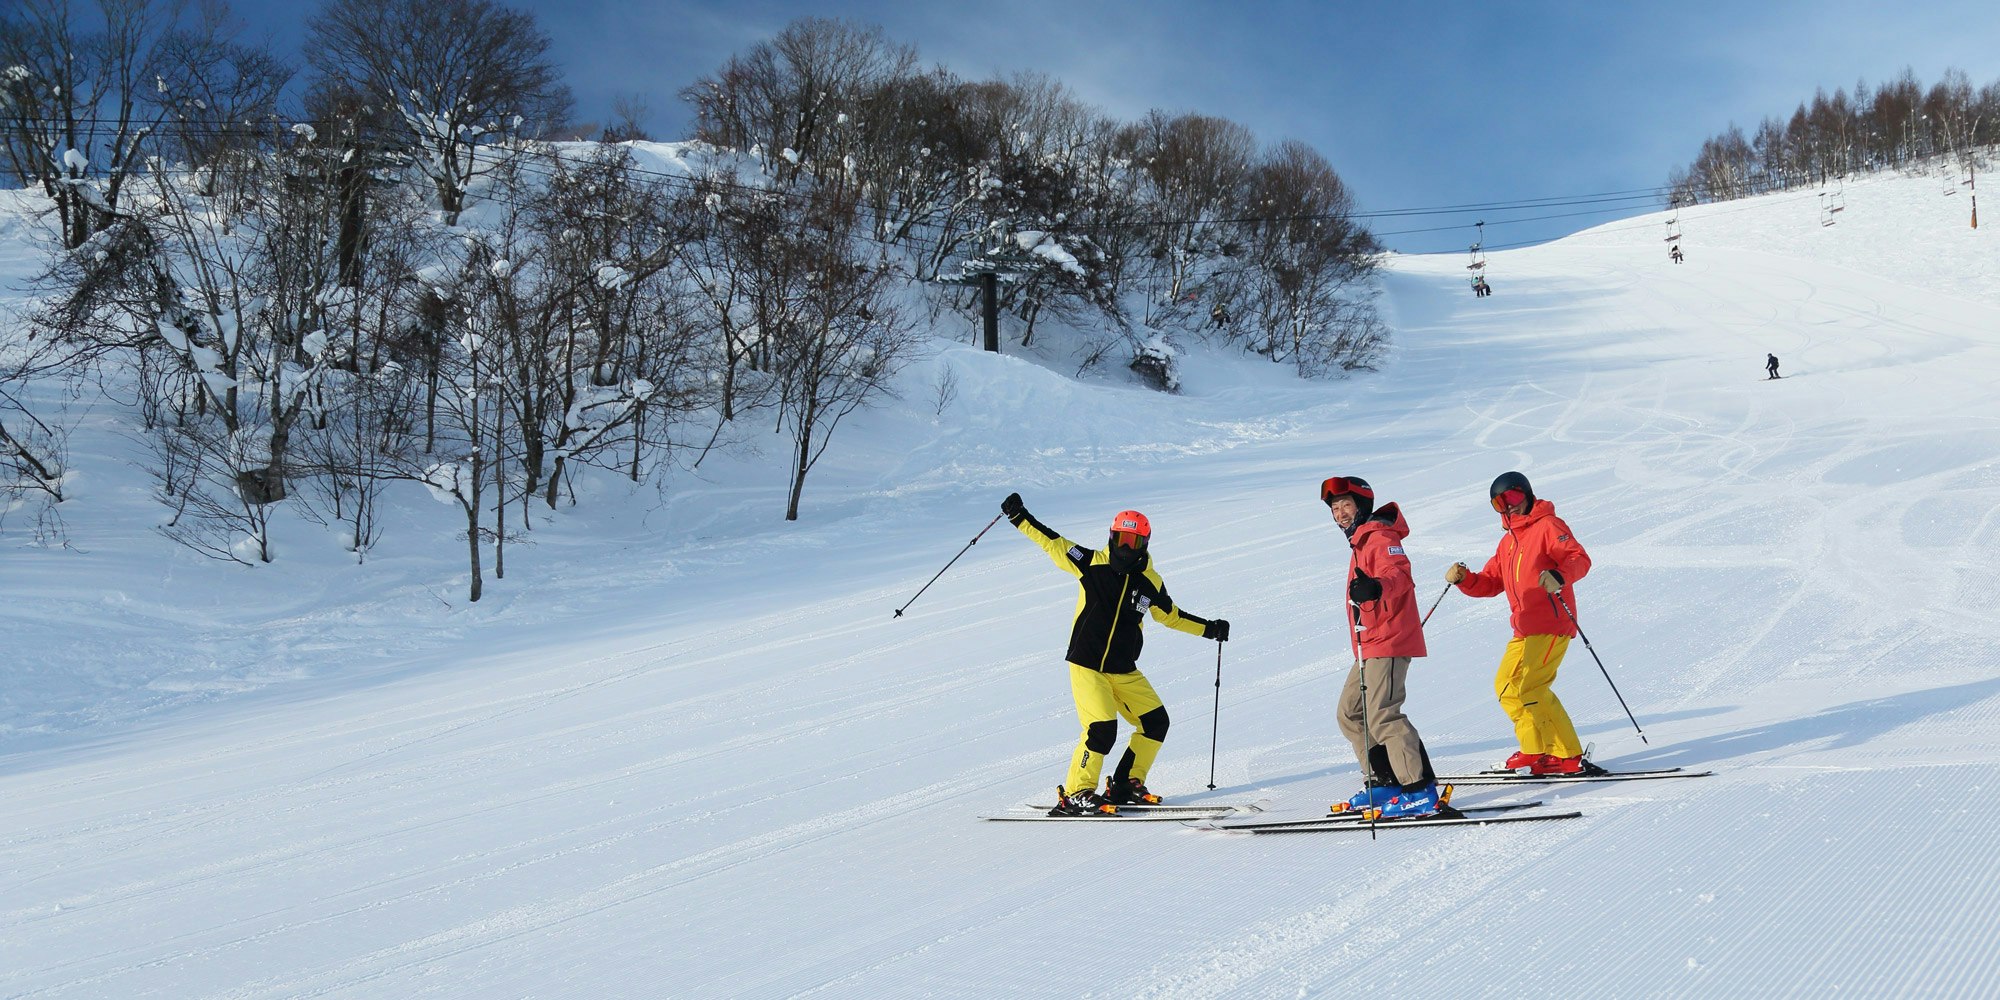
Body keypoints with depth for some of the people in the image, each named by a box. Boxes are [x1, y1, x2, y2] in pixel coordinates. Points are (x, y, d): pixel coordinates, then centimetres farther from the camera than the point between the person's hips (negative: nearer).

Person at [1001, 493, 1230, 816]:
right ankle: (1075, 795, -6)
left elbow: (1170, 615, 20)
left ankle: (1126, 784, 19)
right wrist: (1019, 517, -10)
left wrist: (1209, 629, 18)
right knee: (1102, 729, -18)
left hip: (1125, 671, 5)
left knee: (1155, 722, 4)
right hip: (1086, 666, -5)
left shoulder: (1150, 582, 4)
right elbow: (1052, 543, -2)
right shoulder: (1091, 563, -6)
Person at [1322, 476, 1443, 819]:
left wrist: (1378, 586, -47)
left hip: (1388, 643, -11)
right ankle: (1383, 783, 19)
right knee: (1351, 714, 13)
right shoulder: (1361, 543, 21)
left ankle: (1421, 791, -18)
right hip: (1369, 648, 11)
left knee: (1381, 715, -19)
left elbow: (1400, 575, -28)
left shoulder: (1380, 537, -10)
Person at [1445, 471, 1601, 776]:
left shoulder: (1548, 526, -4)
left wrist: (1559, 577, -36)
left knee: (1529, 688, -17)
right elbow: (1490, 583, 19)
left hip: (1552, 625, -10)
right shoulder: (1508, 541, 22)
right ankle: (1536, 750, 15)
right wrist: (1463, 579, -1)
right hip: (1524, 630, 10)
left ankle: (1569, 758, -13)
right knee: (1505, 687, 11)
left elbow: (1580, 558, -16)